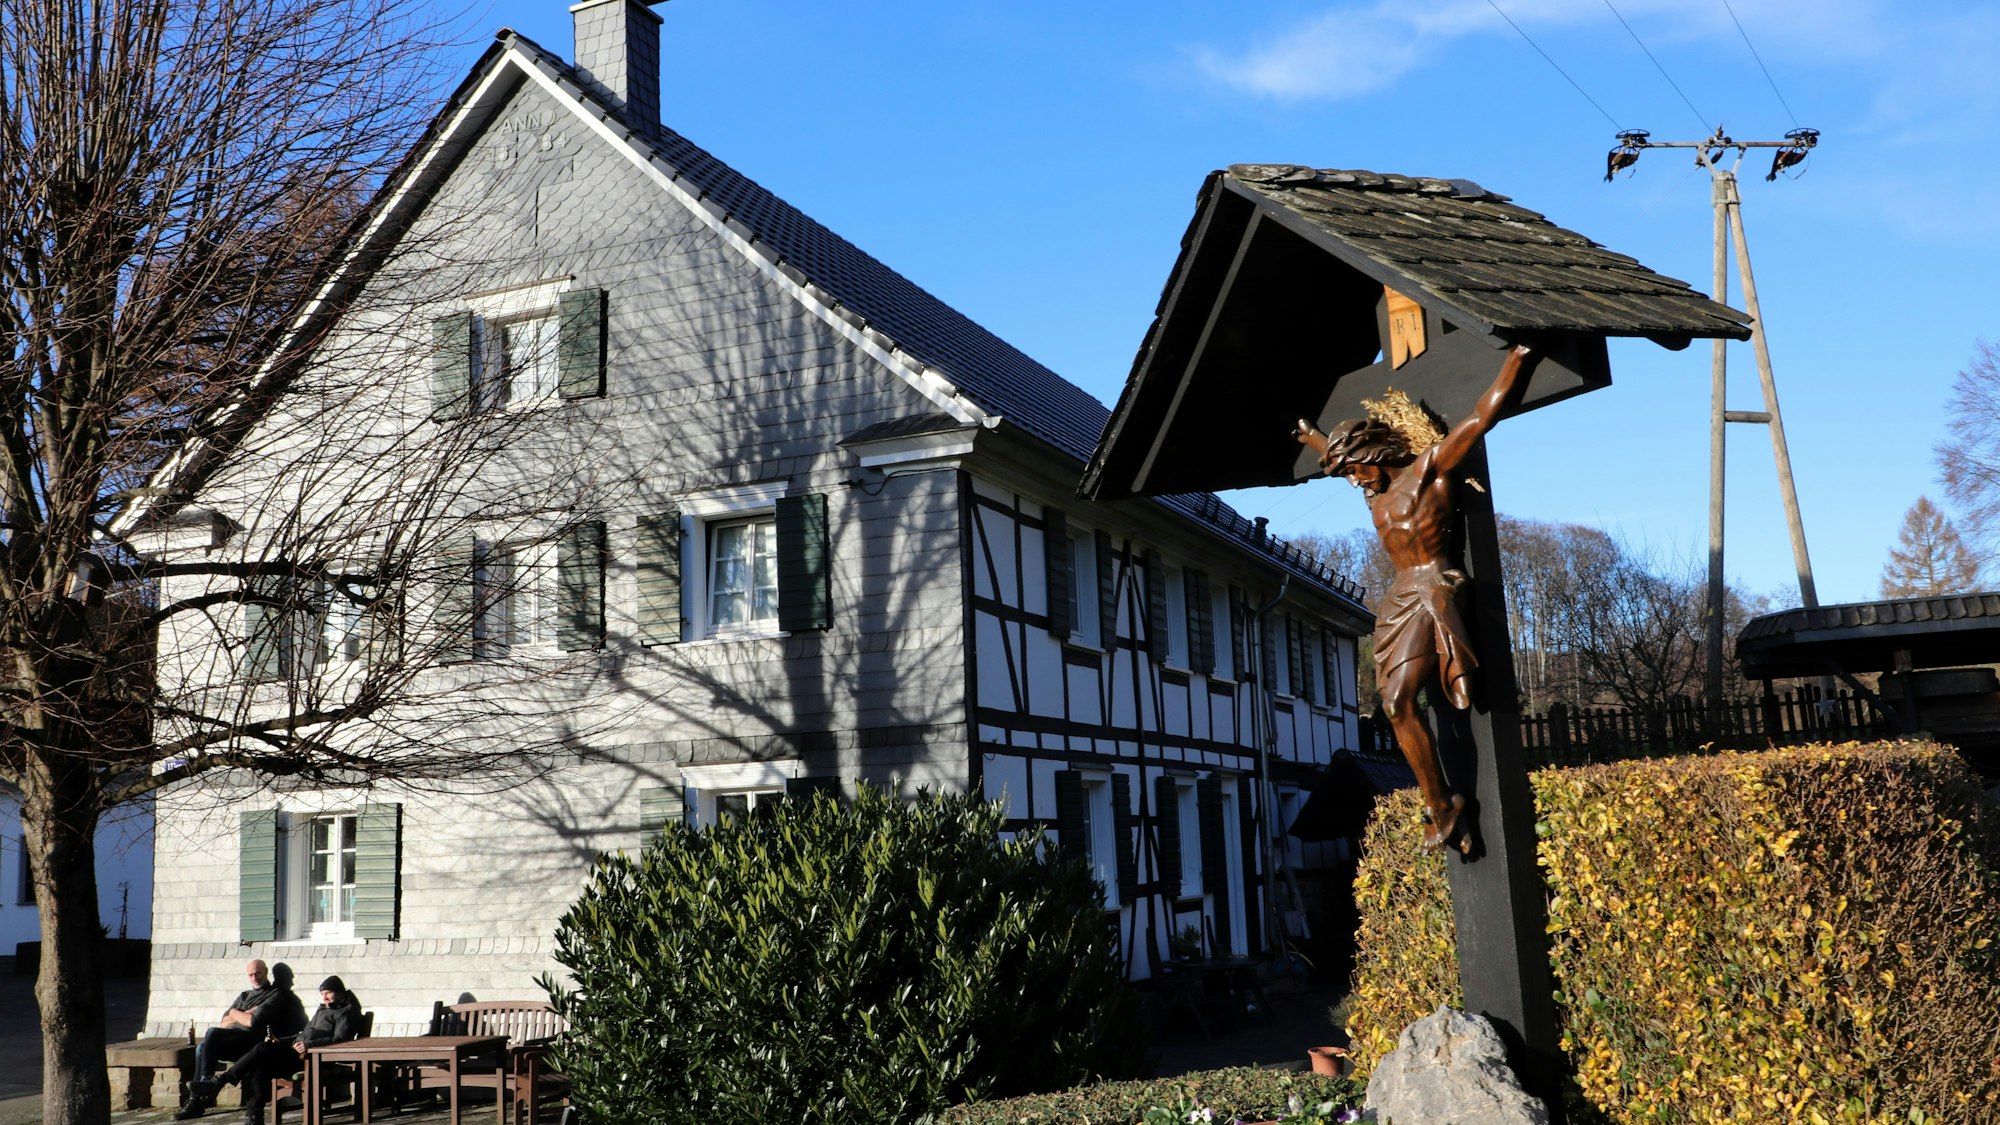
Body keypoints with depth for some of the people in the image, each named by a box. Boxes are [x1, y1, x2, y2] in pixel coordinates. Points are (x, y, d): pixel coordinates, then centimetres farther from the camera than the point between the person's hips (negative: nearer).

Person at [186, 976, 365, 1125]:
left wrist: (310, 1044, -25)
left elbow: (339, 1039, -14)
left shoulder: (346, 1011, 0)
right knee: (258, 1067, -16)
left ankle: (219, 1082, -18)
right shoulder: (323, 1009, 28)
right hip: (297, 1051, 9)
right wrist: (281, 1041, 17)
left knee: (263, 1049, -22)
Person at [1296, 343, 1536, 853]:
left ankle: (1441, 805, -13)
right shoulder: (1376, 494, 19)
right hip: (1400, 600, 8)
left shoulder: (1429, 467, -2)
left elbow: (1483, 414, -3)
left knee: (1399, 701, -20)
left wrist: (1518, 357, 0)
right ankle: (1443, 806, -4)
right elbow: (1338, 452, 41)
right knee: (1397, 707, -6)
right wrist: (1312, 437, 58)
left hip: (1433, 595, -8)